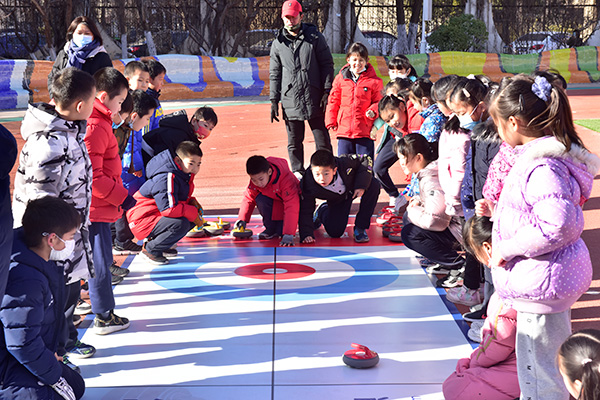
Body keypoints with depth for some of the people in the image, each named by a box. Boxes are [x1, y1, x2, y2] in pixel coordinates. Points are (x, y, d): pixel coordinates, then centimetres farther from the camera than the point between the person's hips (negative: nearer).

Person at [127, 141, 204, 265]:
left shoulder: (185, 174, 6)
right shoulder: (167, 178, -26)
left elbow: (181, 198, 20)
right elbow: (169, 208, -33)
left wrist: (191, 202, -2)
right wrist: (193, 213, -22)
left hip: (159, 215, 10)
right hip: (142, 219, -10)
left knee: (192, 219, 2)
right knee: (181, 224, -30)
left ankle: (155, 240, 12)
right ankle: (150, 250, -10)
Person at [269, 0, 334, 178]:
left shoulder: (315, 37, 3)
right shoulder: (278, 44, 10)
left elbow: (327, 64, 3)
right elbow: (274, 74, 13)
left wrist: (327, 91, -6)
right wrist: (274, 100, 6)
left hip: (315, 100, -2)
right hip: (290, 102, 2)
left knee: (323, 140, 1)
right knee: (294, 142, 6)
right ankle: (298, 174, 17)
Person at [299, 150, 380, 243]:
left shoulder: (344, 163, -39)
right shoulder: (308, 185, -37)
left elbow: (365, 160, -20)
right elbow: (305, 211, -24)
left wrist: (361, 184, -31)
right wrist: (306, 234, -34)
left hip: (355, 187, 0)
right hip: (337, 200, 0)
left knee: (374, 185, -32)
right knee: (335, 232, -12)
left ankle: (360, 228, -16)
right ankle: (322, 211, 27)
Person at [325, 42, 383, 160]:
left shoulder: (374, 81, 0)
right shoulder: (340, 78, 7)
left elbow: (379, 101, 5)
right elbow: (333, 101, 12)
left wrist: (373, 111, -16)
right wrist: (330, 121, 6)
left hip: (365, 132, -2)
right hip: (344, 129, 2)